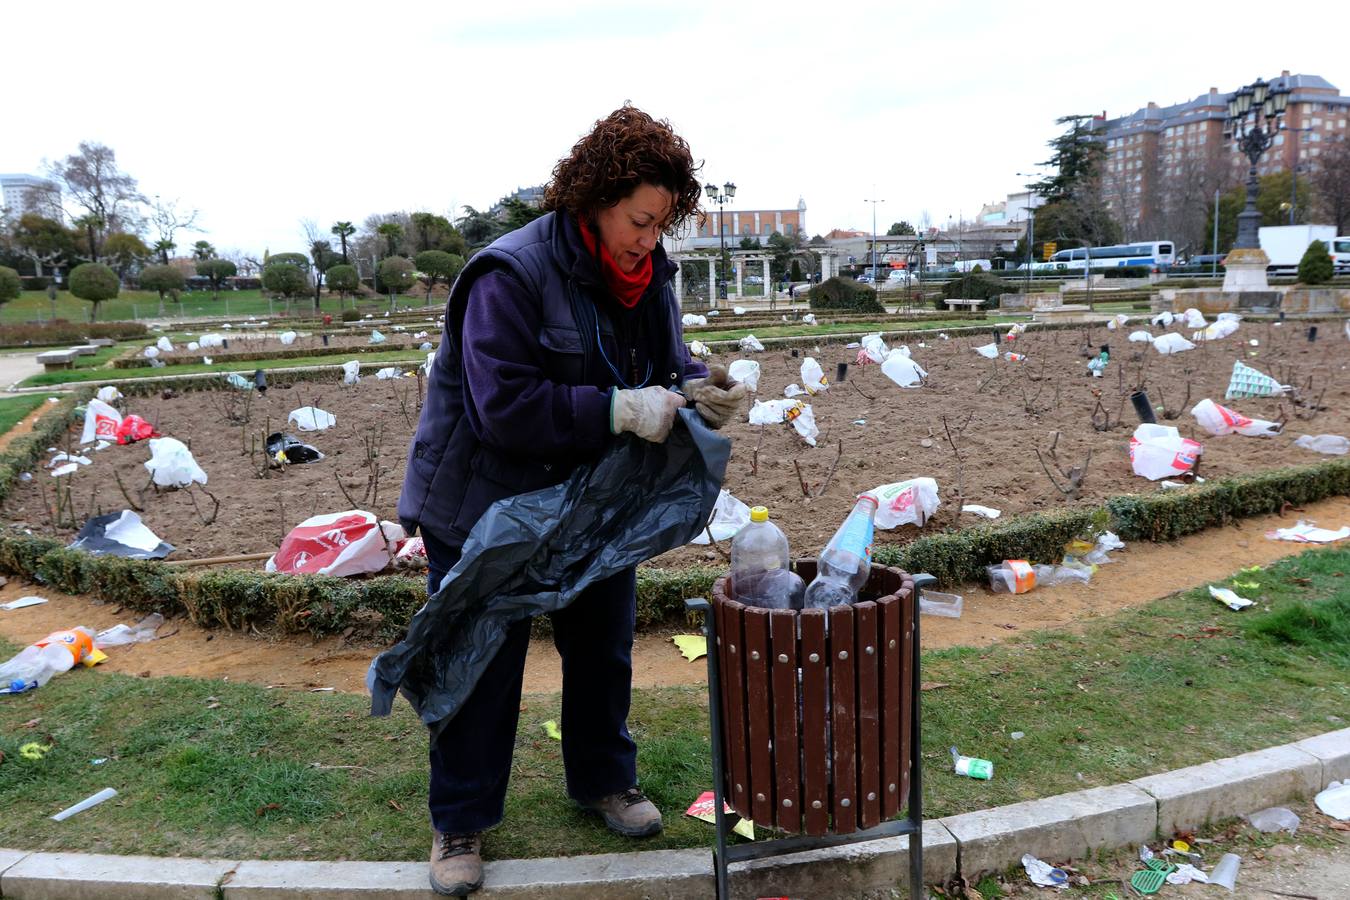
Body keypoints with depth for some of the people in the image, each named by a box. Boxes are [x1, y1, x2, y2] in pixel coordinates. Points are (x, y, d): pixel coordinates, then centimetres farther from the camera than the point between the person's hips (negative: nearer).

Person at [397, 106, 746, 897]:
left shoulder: (651, 275, -2)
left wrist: (700, 390, -18)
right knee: (482, 666, 7)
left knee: (603, 648, 18)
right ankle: (459, 823, 28)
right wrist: (617, 410, -36)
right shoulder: (512, 275, -24)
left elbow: (667, 363, 6)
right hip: (490, 505, -6)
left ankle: (605, 779, 42)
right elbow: (505, 407, -29)